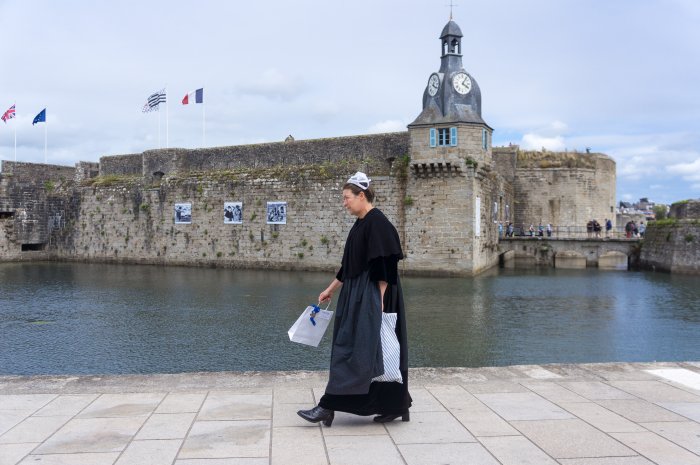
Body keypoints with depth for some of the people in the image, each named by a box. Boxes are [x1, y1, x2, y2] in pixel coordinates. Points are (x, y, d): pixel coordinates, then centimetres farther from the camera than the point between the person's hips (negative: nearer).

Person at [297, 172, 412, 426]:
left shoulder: (377, 222, -14)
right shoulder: (360, 224, 15)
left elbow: (384, 266, -19)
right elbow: (348, 266, 21)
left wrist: (380, 301, -22)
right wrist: (330, 289, 25)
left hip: (372, 297, -10)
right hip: (358, 296, 10)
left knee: (353, 348, -7)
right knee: (374, 350, 10)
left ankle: (328, 406, -4)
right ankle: (395, 405, 17)